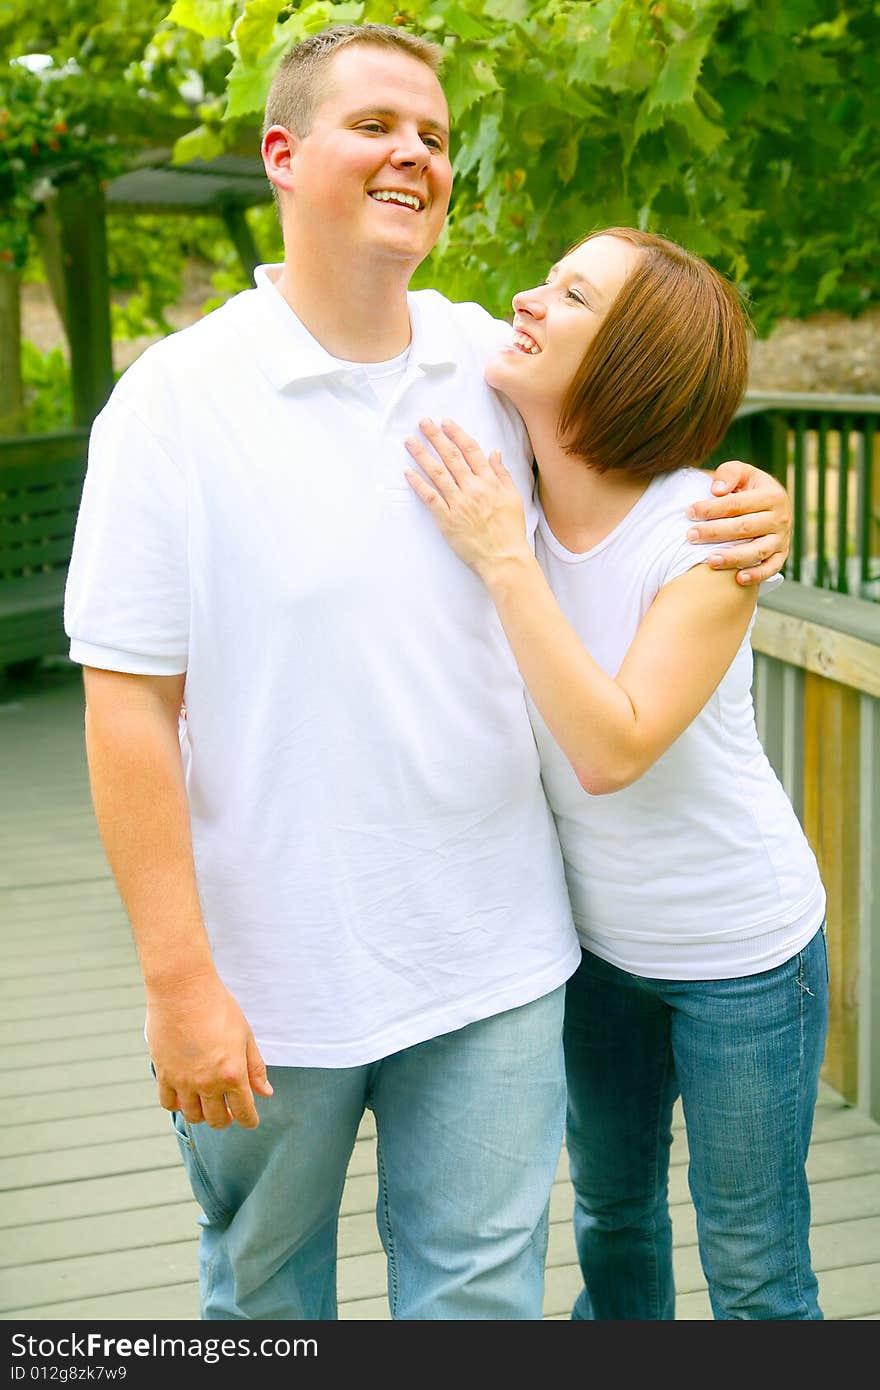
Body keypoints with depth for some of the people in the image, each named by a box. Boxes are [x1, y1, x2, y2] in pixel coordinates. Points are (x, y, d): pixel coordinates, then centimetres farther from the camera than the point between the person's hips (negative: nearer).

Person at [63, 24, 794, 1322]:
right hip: (270, 968, -2)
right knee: (262, 1280, 19)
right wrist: (179, 982, -15)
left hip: (491, 960, 3)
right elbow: (128, 706, -13)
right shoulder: (177, 398, -11)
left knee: (482, 1282, 13)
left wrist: (744, 501, -4)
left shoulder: (499, 365, 1)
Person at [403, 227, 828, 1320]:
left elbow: (611, 748, -32)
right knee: (610, 1215, 25)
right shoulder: (494, 494, -10)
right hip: (595, 934, 5)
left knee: (754, 1270, 10)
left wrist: (503, 560, -31)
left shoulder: (708, 533, -25)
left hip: (738, 952, -5)